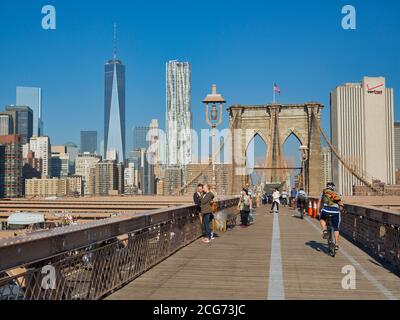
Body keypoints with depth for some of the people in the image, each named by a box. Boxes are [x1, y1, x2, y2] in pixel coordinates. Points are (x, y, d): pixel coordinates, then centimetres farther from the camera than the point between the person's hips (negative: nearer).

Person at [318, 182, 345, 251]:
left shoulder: (324, 192, 20)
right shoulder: (336, 194, 25)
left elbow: (320, 202, 20)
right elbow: (341, 204, 18)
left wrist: (318, 211, 25)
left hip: (326, 209, -2)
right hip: (336, 211, 2)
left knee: (322, 219, 30)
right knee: (336, 229, 12)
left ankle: (324, 230, 5)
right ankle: (337, 244, 8)